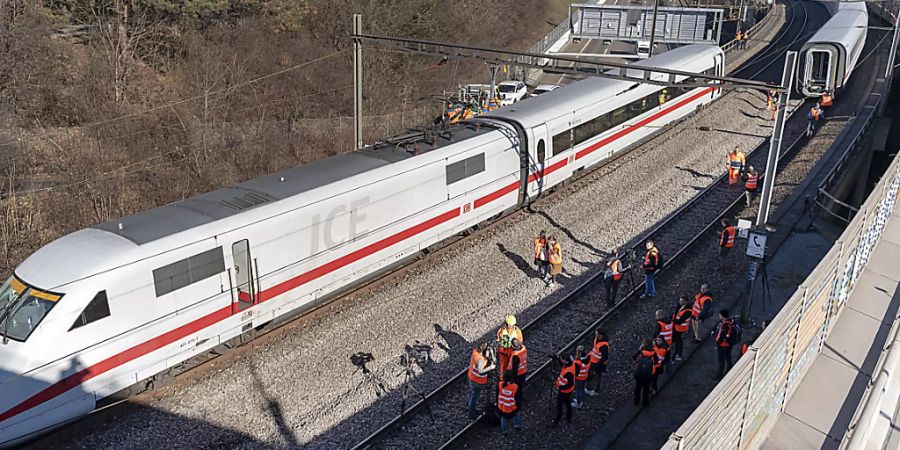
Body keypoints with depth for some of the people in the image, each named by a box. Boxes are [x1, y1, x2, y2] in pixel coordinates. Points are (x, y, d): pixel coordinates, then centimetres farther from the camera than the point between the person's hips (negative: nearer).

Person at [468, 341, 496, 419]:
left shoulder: (475, 351, -13)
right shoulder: (481, 359, -36)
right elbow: (480, 372, -39)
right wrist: (491, 367, -33)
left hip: (471, 377, 8)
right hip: (478, 381, -8)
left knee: (472, 391, 31)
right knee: (475, 396, 13)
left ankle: (471, 404, 56)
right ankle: (472, 414, 31)